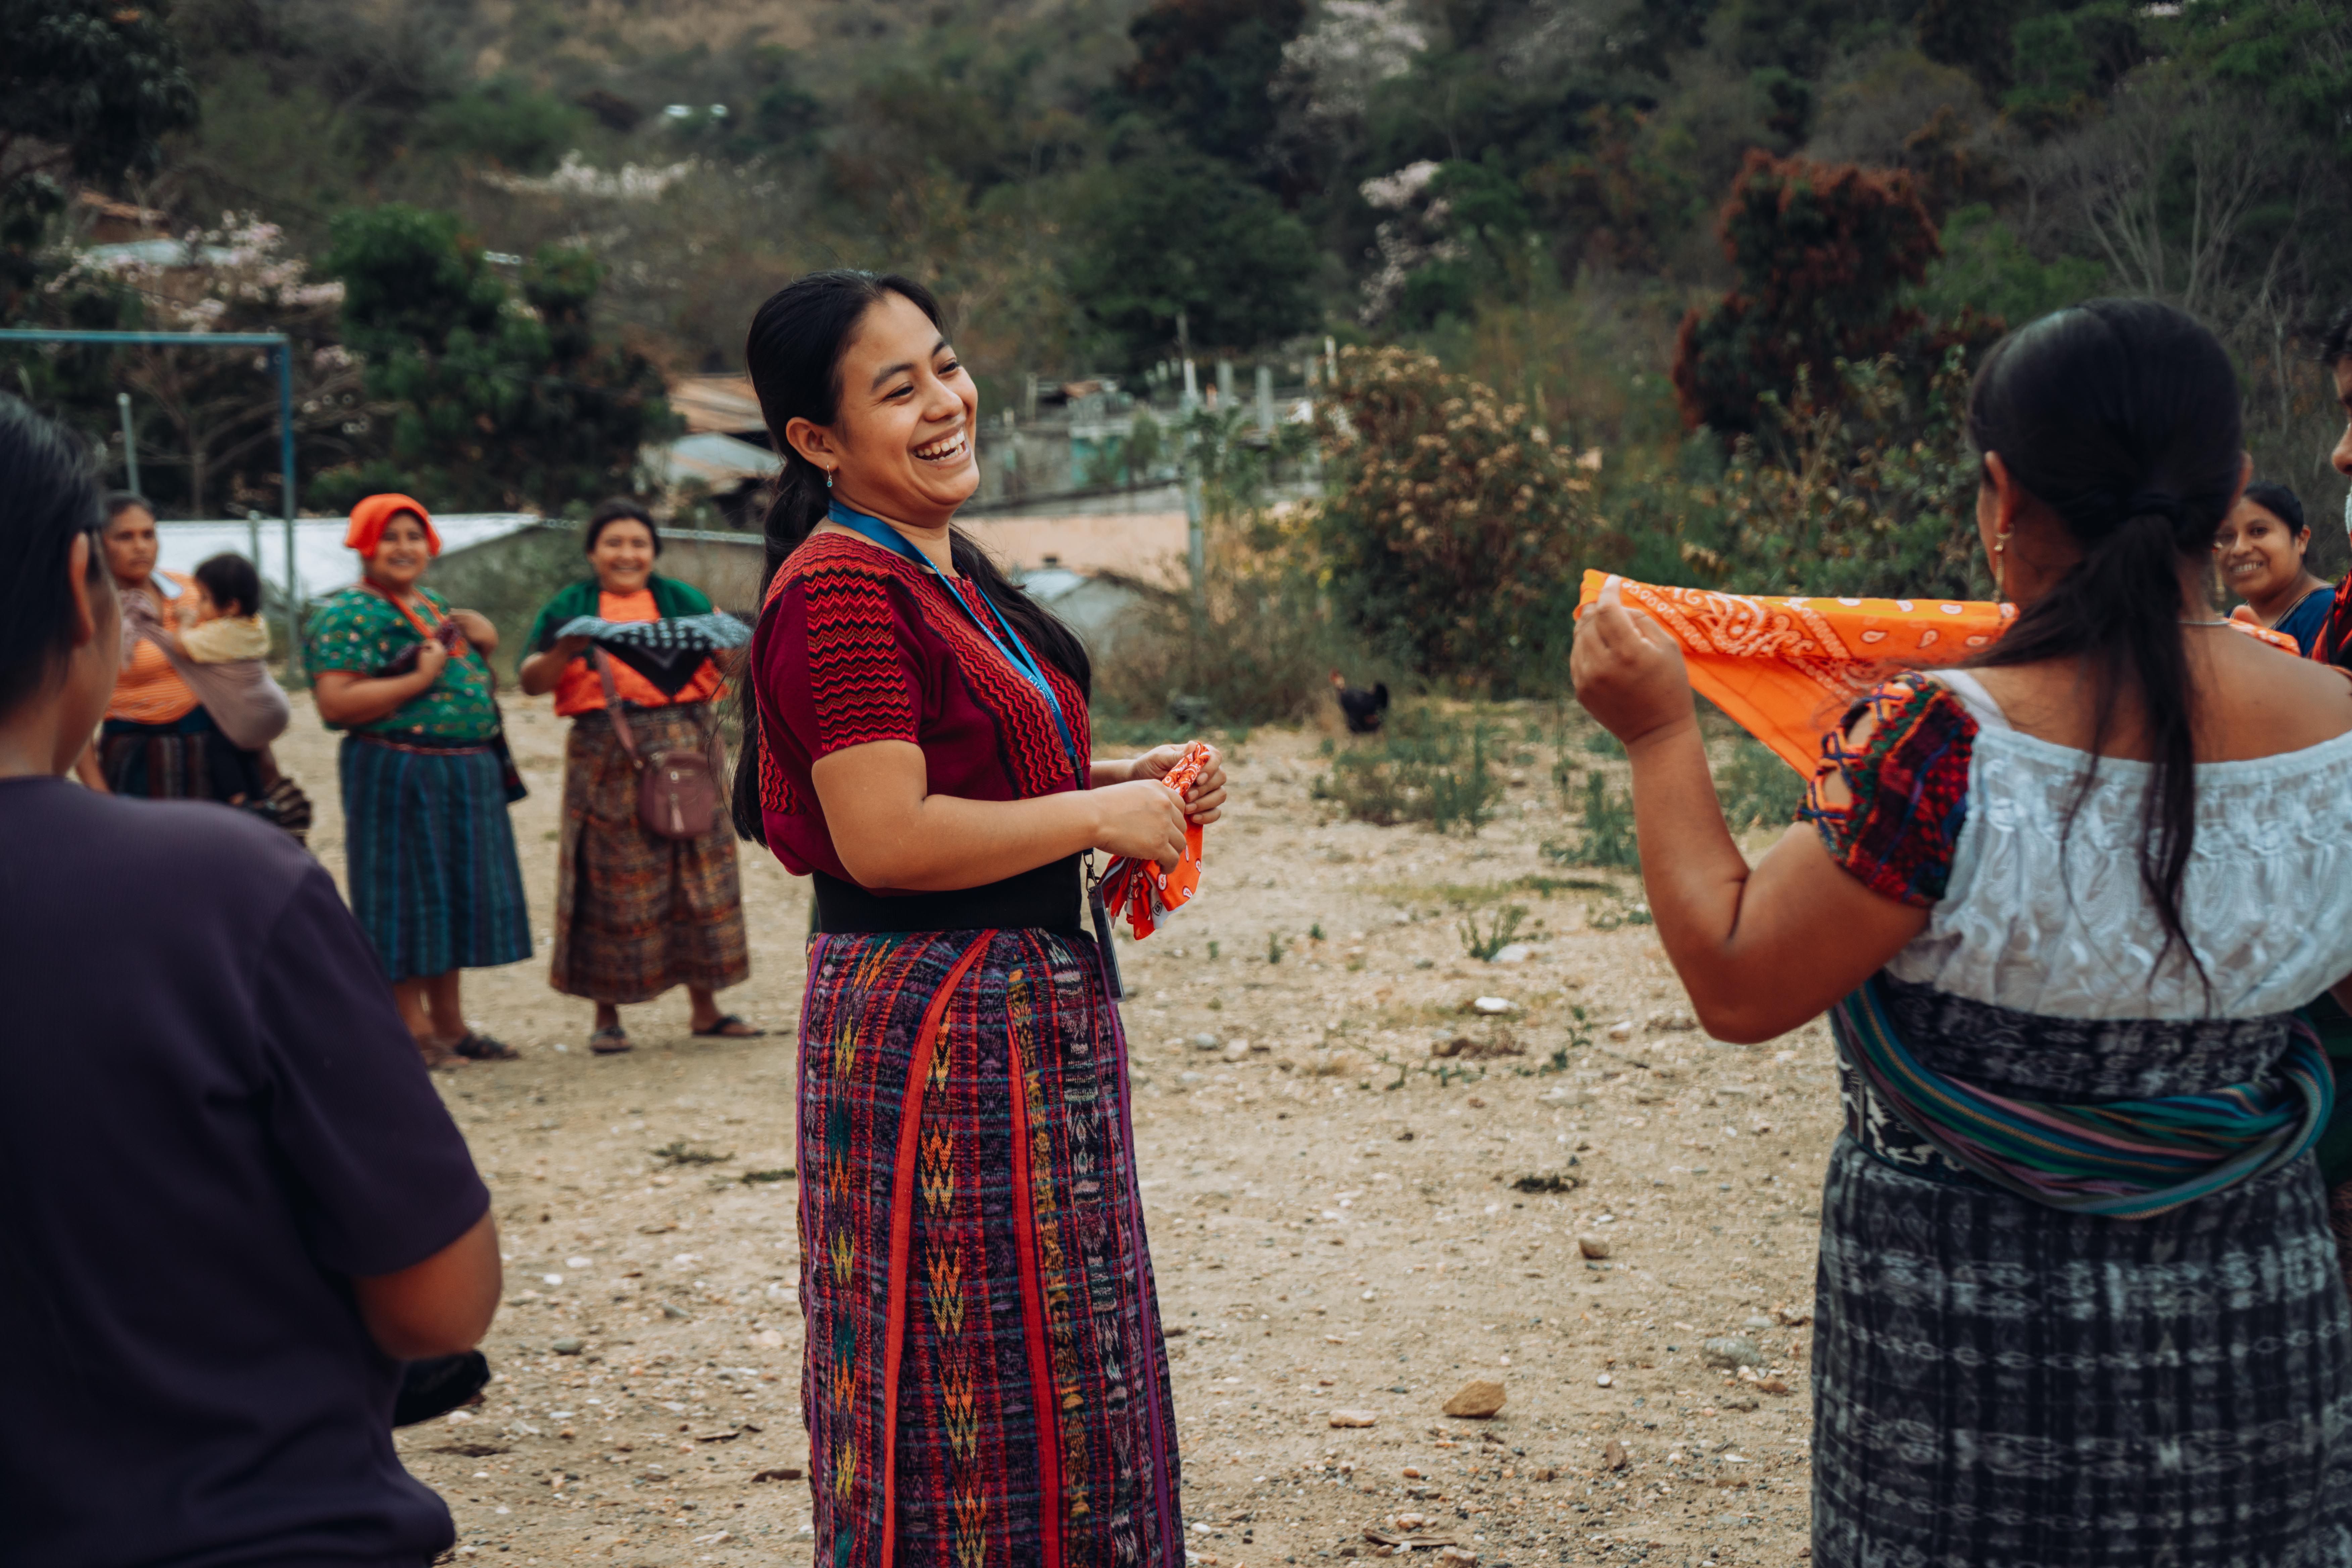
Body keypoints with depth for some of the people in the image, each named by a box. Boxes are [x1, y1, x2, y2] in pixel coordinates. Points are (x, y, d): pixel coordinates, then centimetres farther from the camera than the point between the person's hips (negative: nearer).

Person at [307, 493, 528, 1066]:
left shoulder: (436, 607, 17)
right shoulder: (348, 614, -9)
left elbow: (470, 684, 26)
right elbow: (335, 703, -19)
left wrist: (484, 643, 5)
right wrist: (419, 680, -21)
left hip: (466, 777, 8)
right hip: (398, 777, -8)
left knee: (454, 896, 12)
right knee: (408, 899, -3)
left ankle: (450, 1024, 21)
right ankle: (415, 1031, 4)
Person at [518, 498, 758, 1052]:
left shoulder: (682, 601, 12)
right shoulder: (572, 608, 7)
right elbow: (531, 681, 0)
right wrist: (564, 653, -20)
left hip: (687, 751, 2)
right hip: (608, 757, -2)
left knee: (698, 875, 5)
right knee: (611, 882, 0)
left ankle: (704, 1007, 14)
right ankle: (607, 1015, 9)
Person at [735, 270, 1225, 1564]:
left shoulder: (950, 575, 14)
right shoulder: (842, 589, -17)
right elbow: (885, 838, -24)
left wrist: (1121, 781, 8)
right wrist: (1100, 815, -15)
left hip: (1031, 1010, 10)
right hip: (933, 1030, -10)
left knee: (1054, 1387, 19)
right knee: (971, 1406, 1)